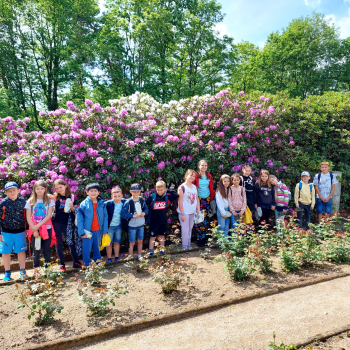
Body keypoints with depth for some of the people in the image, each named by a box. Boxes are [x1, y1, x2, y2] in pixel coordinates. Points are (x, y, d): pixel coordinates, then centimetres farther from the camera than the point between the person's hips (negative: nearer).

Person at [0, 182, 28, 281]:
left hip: (20, 231, 1)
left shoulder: (22, 202, -1)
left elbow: (26, 216, 7)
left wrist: (26, 228, 8)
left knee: (21, 251, 11)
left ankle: (22, 271, 25)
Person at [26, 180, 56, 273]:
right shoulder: (30, 201, 3)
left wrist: (38, 225, -14)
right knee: (36, 250, 6)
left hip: (47, 229, 0)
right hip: (34, 229, 1)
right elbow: (28, 217, -1)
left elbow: (49, 216, -6)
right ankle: (36, 269, 17)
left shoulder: (50, 201, 1)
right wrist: (34, 229, -9)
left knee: (46, 250, 4)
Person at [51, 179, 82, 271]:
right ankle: (62, 264, 16)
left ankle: (76, 262, 14)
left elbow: (74, 211, 6)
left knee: (71, 242, 3)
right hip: (57, 223, 0)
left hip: (67, 223, 0)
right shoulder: (55, 197, 1)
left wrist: (72, 207, -14)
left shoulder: (71, 197, 2)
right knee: (59, 243, 7)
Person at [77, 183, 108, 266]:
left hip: (98, 231, 3)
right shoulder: (84, 204, -7)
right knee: (87, 250, 3)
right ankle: (87, 265, 17)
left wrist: (105, 230, 1)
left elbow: (105, 217, 4)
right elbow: (79, 219, -7)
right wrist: (81, 232, -11)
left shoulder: (102, 203, 0)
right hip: (88, 231, -2)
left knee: (97, 248, 16)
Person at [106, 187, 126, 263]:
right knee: (109, 243, 9)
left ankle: (117, 257, 28)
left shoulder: (124, 202, -6)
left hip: (118, 226, 3)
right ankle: (109, 258, 22)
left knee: (117, 242, 15)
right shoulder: (108, 203, -20)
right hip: (110, 226, -3)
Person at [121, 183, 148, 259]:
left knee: (140, 241, 16)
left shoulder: (142, 200, -1)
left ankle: (139, 256, 32)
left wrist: (144, 212, -7)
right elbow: (123, 214, -17)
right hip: (132, 225, -4)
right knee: (132, 243, 6)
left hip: (141, 224, 4)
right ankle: (131, 258, 22)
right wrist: (132, 215, -25)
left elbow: (146, 208, 14)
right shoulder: (128, 202, -15)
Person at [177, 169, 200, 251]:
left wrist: (198, 210, 6)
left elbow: (197, 199, 14)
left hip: (193, 212, 6)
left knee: (190, 229, 14)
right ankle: (185, 247, 11)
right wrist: (182, 214, -14)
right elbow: (180, 201, -13)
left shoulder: (195, 187, 9)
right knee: (185, 230, -2)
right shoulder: (182, 187, -11)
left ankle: (189, 245, 25)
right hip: (185, 212, -6)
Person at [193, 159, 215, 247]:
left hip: (207, 199, 4)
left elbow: (211, 187, 15)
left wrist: (212, 197, 9)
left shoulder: (209, 176, 9)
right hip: (198, 199, -4)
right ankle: (199, 239, 4)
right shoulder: (196, 176, -4)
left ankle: (203, 237, 18)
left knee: (205, 219, 8)